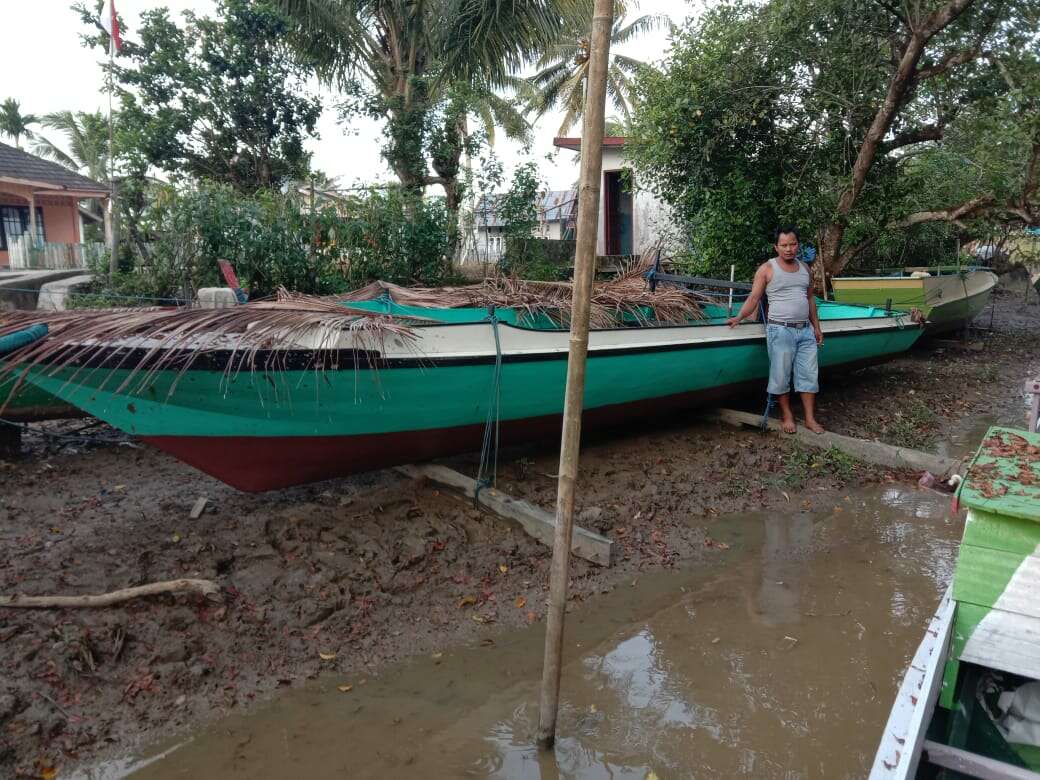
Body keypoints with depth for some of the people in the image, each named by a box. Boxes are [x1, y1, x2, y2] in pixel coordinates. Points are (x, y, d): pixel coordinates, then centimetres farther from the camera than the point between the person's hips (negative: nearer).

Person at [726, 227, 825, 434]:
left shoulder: (804, 268, 12)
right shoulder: (767, 269, -4)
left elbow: (810, 299, 19)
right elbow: (753, 298, -8)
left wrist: (816, 327, 17)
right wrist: (738, 317, -23)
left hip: (806, 330, 5)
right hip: (780, 331, -5)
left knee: (809, 375, 6)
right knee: (781, 376, 0)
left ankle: (810, 419, 13)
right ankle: (787, 415, 15)